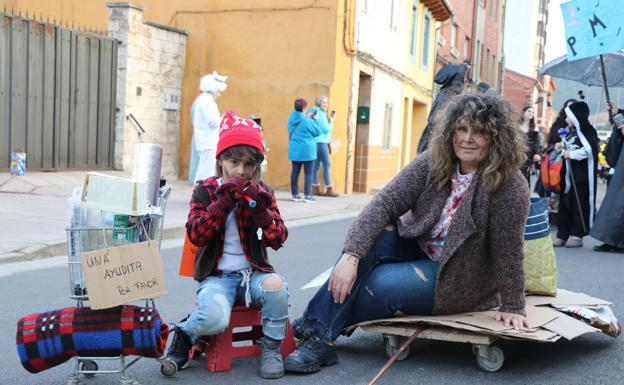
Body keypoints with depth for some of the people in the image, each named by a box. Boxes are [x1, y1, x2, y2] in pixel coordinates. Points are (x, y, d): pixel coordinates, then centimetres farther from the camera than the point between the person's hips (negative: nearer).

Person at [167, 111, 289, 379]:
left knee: (276, 286, -33)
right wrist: (225, 201, -18)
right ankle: (183, 335, 3)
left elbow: (278, 239, -2)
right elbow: (195, 235, -10)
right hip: (217, 275, -2)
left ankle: (270, 349, -7)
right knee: (215, 319, -33)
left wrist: (258, 207, -17)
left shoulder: (262, 193, 8)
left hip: (253, 272, 2)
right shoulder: (205, 191, 3)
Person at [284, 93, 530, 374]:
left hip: (457, 276, -4)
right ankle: (317, 325, -25)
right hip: (417, 250, 4)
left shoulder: (510, 186, -22)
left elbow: (508, 251, -17)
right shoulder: (433, 162, -11)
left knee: (381, 284, -27)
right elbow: (385, 202, -19)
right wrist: (351, 256, -31)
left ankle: (322, 332, -4)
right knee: (373, 239, -26)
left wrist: (512, 306, -11)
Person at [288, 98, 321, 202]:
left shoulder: (292, 119, 3)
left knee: (295, 172, 10)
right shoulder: (308, 121, -16)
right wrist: (315, 120, 8)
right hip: (307, 150, -6)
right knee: (308, 173, 0)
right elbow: (318, 132, -5)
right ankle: (307, 195, -3)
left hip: (294, 150, 6)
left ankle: (295, 194, 15)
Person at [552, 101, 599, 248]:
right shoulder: (570, 132, 16)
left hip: (581, 176, -8)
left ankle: (577, 235, 5)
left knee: (579, 205, -2)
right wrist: (563, 145, 6)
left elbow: (590, 150, -24)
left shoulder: (586, 131, -10)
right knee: (565, 204, 7)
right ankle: (562, 235, 12)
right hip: (568, 175, 8)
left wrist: (570, 154, -16)